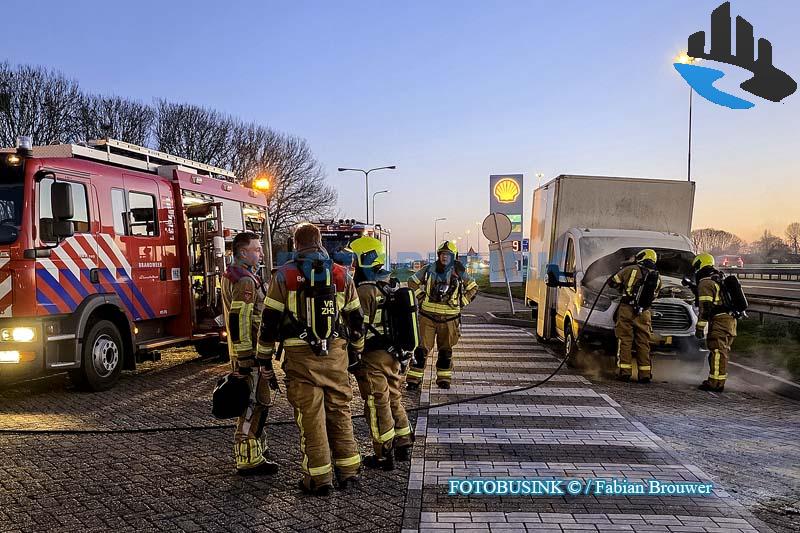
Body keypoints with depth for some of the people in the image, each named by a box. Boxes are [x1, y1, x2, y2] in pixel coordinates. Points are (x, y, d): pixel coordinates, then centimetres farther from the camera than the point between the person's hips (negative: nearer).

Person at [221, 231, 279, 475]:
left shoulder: (231, 276, 16)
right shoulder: (245, 280, -18)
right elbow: (240, 322, -25)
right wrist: (246, 359, -24)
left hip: (245, 354, 11)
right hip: (251, 354, -11)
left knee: (258, 402, 20)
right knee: (254, 405, -5)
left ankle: (255, 449, 32)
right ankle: (249, 460, 2)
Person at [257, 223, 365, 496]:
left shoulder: (284, 275, -2)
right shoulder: (341, 274, 6)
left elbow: (270, 319, -3)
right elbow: (356, 317, 12)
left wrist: (264, 355, 6)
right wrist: (355, 349, 24)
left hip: (301, 356, -3)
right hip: (336, 353, 3)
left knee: (310, 415, 4)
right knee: (340, 411, 13)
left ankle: (319, 478, 10)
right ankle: (348, 472, 21)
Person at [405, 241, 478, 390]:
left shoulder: (459, 272, 0)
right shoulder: (429, 269, 0)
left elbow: (473, 288, 13)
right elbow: (412, 282, 13)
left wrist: (461, 303, 5)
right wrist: (422, 297, 4)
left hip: (449, 319, 1)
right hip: (428, 316, -1)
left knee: (445, 350, 12)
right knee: (421, 349, -3)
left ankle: (444, 378, 25)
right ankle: (414, 378, 3)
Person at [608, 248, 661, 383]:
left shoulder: (630, 270, -2)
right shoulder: (657, 278, 9)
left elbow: (613, 282, 4)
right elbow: (653, 295, 16)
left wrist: (623, 287, 24)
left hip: (626, 310, -3)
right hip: (644, 313, 3)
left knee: (625, 341, 1)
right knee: (643, 343, 9)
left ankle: (625, 372, -2)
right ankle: (645, 374, 9)